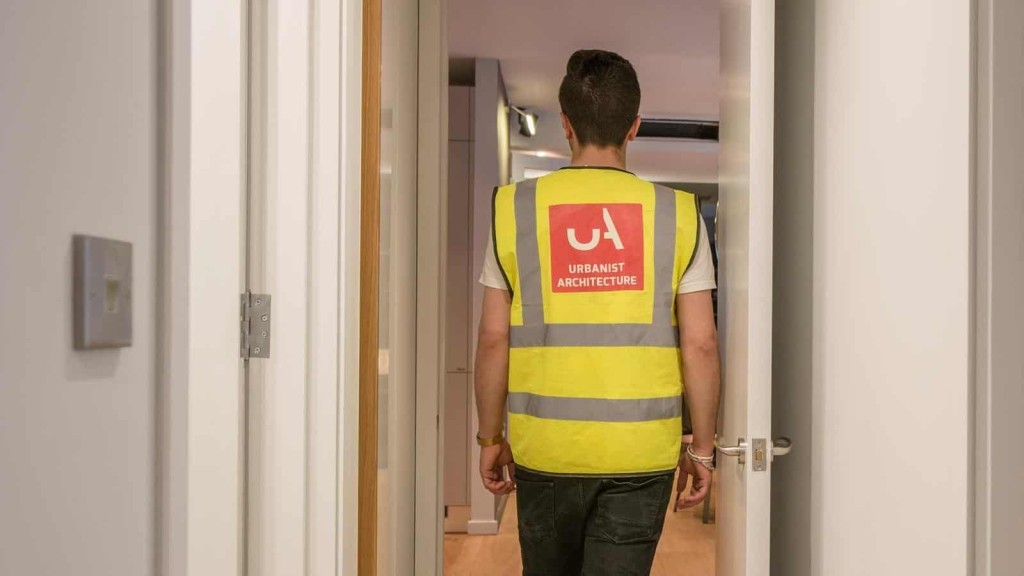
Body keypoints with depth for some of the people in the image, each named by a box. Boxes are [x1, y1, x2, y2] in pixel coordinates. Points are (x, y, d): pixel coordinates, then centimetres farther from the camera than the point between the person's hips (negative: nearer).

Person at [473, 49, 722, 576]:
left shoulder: (516, 207, -2)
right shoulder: (677, 213, -3)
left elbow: (494, 339, -2)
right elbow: (700, 344, -4)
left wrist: (490, 438, 9)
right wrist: (702, 447, 7)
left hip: (545, 448, 1)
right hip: (642, 452, -1)